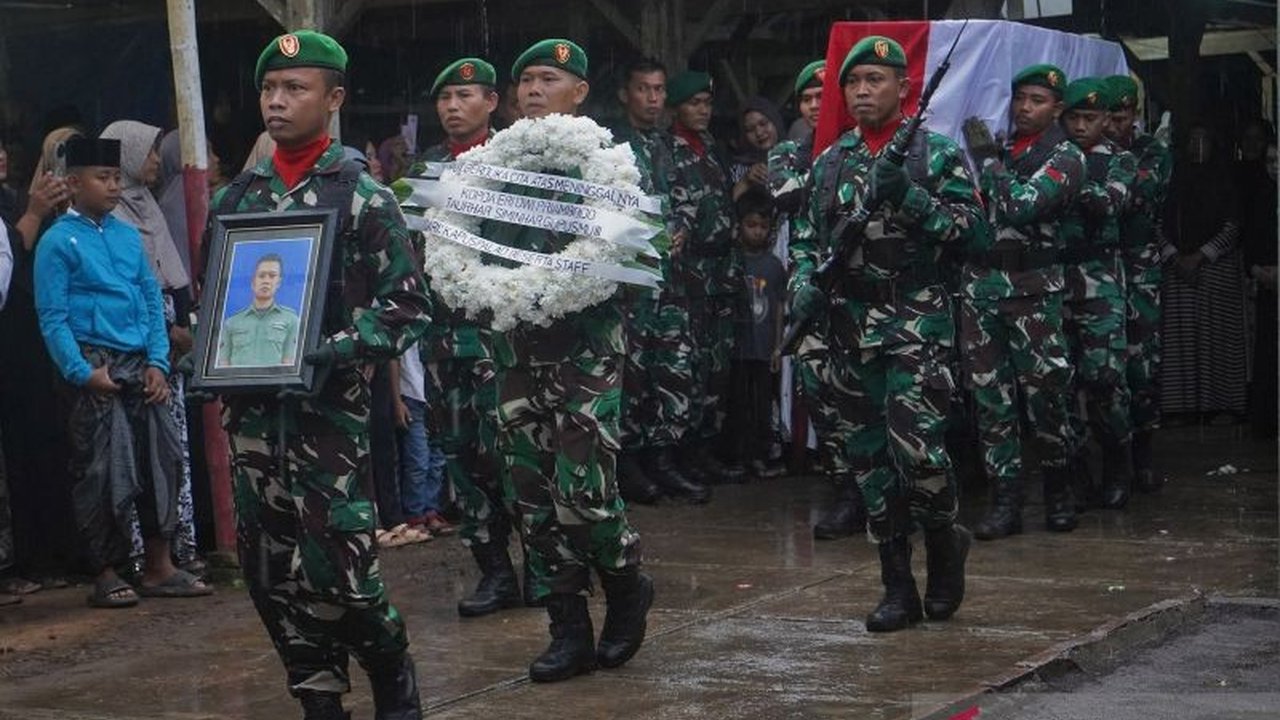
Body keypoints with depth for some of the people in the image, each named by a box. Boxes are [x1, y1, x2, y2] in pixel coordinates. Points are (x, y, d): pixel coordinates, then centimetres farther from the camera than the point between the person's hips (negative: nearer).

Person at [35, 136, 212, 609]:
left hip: (141, 366, 6)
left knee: (161, 460, 7)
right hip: (97, 367, -6)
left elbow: (153, 299, 12)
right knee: (103, 472, -3)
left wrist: (158, 362, 1)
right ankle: (106, 575, 8)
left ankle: (159, 568, 16)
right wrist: (83, 372, -16)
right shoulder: (58, 242, -4)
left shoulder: (128, 236, 11)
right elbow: (53, 317, -8)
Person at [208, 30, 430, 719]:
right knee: (271, 575, 6)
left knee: (337, 569, -6)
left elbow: (407, 309, -5)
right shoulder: (235, 197, 11)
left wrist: (327, 350, -17)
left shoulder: (362, 198, -3)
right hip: (251, 411, 5)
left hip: (328, 411, -5)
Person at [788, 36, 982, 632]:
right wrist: (803, 284, 0)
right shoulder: (830, 162, 14)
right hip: (852, 327, 5)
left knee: (914, 443, -16)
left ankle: (944, 540, 13)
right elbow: (805, 238, 18)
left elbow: (970, 226, -6)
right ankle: (898, 589, 12)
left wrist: (910, 198, -19)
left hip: (917, 320, -5)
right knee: (869, 457, 5)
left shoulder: (936, 153, 1)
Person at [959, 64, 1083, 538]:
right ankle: (1005, 502, 6)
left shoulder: (1065, 158, -3)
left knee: (1045, 396, -3)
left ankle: (1058, 495, 13)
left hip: (1031, 290, -5)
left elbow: (1020, 208, -18)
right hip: (979, 285, 5)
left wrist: (987, 159, -12)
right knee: (991, 398, 3)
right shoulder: (999, 148, 16)